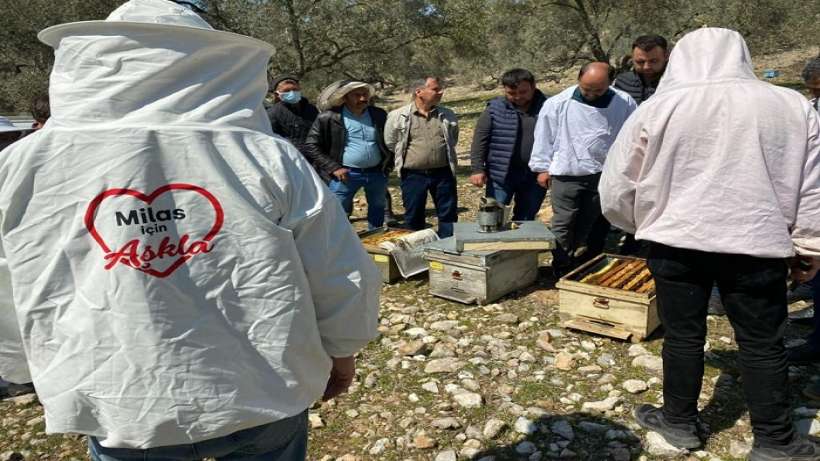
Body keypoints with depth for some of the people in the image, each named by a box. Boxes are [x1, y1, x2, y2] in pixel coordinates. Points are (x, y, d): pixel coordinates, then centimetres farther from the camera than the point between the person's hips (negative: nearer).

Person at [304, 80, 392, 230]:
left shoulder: (379, 115, 5)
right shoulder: (328, 118, -7)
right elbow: (311, 146, -6)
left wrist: (388, 164, 6)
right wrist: (334, 168, -13)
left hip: (377, 173, 4)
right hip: (345, 174, -4)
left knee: (378, 210, 18)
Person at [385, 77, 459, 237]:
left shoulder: (448, 115, 4)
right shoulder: (397, 116, -5)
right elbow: (390, 143, 6)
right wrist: (408, 158, 11)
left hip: (443, 173, 2)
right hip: (413, 175, -2)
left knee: (448, 215, 8)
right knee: (413, 218, 9)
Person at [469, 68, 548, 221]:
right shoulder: (494, 109, -2)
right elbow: (480, 139, -2)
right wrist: (478, 168, -9)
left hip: (535, 176, 2)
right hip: (501, 174, -2)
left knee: (526, 220, 12)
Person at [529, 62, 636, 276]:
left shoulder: (624, 103, -2)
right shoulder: (558, 104, -7)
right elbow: (544, 136, 0)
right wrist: (543, 168, 1)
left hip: (604, 175, 3)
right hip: (566, 174, -2)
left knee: (593, 223, 13)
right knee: (563, 223, 0)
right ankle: (561, 268, 10)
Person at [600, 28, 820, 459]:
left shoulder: (659, 107, -3)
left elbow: (616, 185, 1)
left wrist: (640, 224, 17)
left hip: (676, 240, -1)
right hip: (757, 242, 2)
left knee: (682, 335, 12)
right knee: (763, 343, 13)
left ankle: (680, 422, 27)